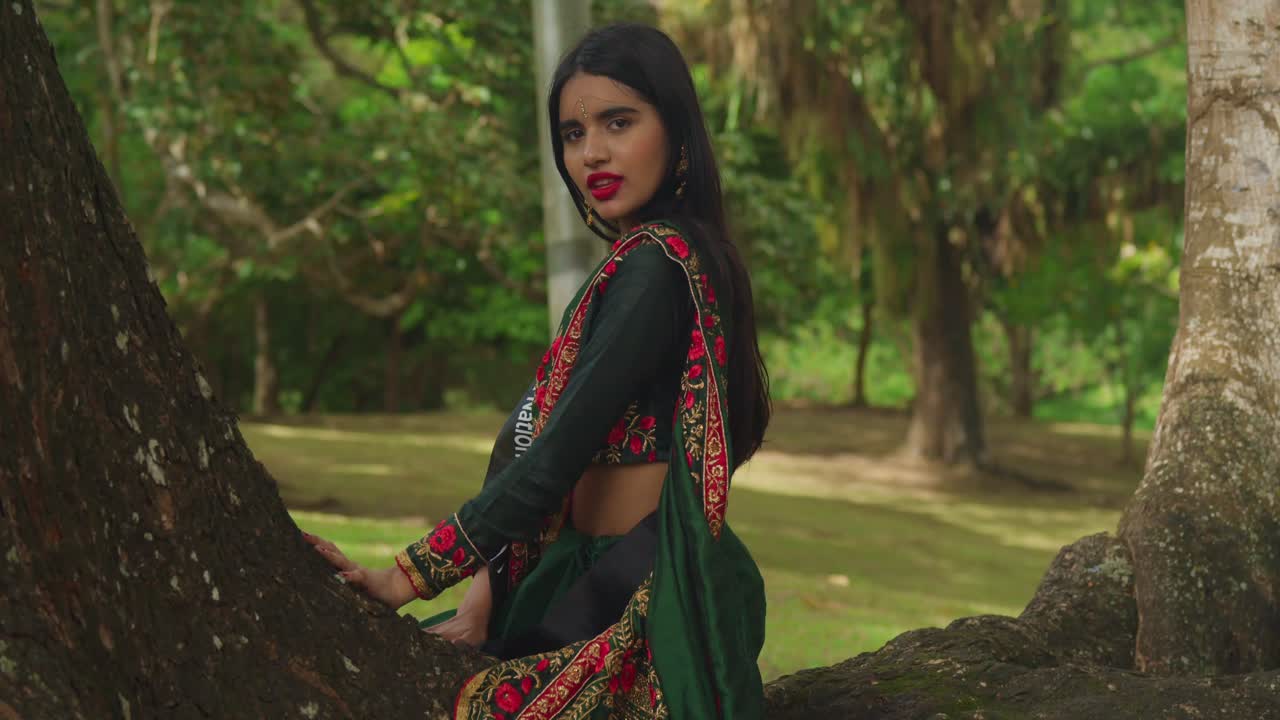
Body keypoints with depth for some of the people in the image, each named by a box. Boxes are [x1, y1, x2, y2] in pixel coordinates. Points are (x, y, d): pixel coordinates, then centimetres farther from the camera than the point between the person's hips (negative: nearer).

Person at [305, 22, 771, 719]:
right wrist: (483, 598, 3)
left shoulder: (656, 267, -15)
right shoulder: (645, 260, 16)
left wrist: (410, 576, -17)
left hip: (640, 599, -9)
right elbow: (548, 449, 12)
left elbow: (557, 455, -20)